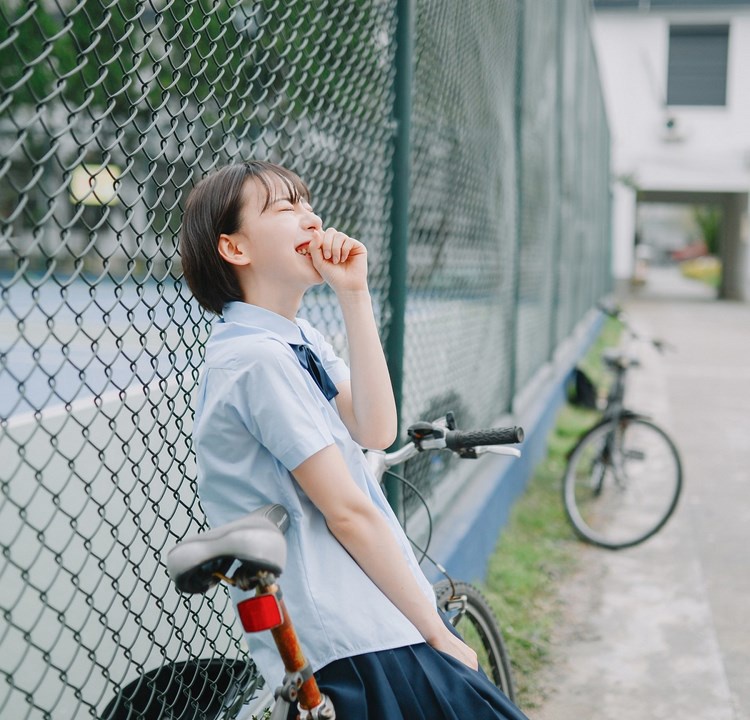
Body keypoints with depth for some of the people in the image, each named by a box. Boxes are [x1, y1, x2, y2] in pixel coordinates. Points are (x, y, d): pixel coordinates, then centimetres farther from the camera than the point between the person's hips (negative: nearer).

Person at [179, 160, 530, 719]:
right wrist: (437, 633, -11)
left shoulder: (301, 339, 12)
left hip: (370, 617, 9)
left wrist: (353, 294, -6)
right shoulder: (257, 356, -17)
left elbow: (375, 430, -2)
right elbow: (347, 512, -17)